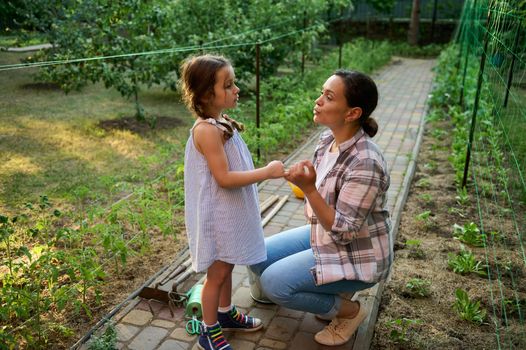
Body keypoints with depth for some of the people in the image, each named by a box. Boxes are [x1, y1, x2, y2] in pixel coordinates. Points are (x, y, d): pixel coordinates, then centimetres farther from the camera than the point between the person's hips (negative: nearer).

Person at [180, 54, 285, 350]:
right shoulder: (208, 130, -25)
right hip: (217, 216, -9)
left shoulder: (220, 122, 5)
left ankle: (226, 313, 43)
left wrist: (263, 172, 14)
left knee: (227, 267, 23)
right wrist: (266, 172, -25)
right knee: (217, 273, 7)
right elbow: (224, 178, -27)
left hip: (230, 212, 9)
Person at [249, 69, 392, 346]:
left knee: (274, 283, -18)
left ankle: (349, 310, 5)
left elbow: (344, 231, -28)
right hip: (325, 235, 9)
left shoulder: (364, 164, -32)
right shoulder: (329, 138, -5)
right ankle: (332, 292, 17)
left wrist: (308, 188, -36)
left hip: (357, 255, -8)